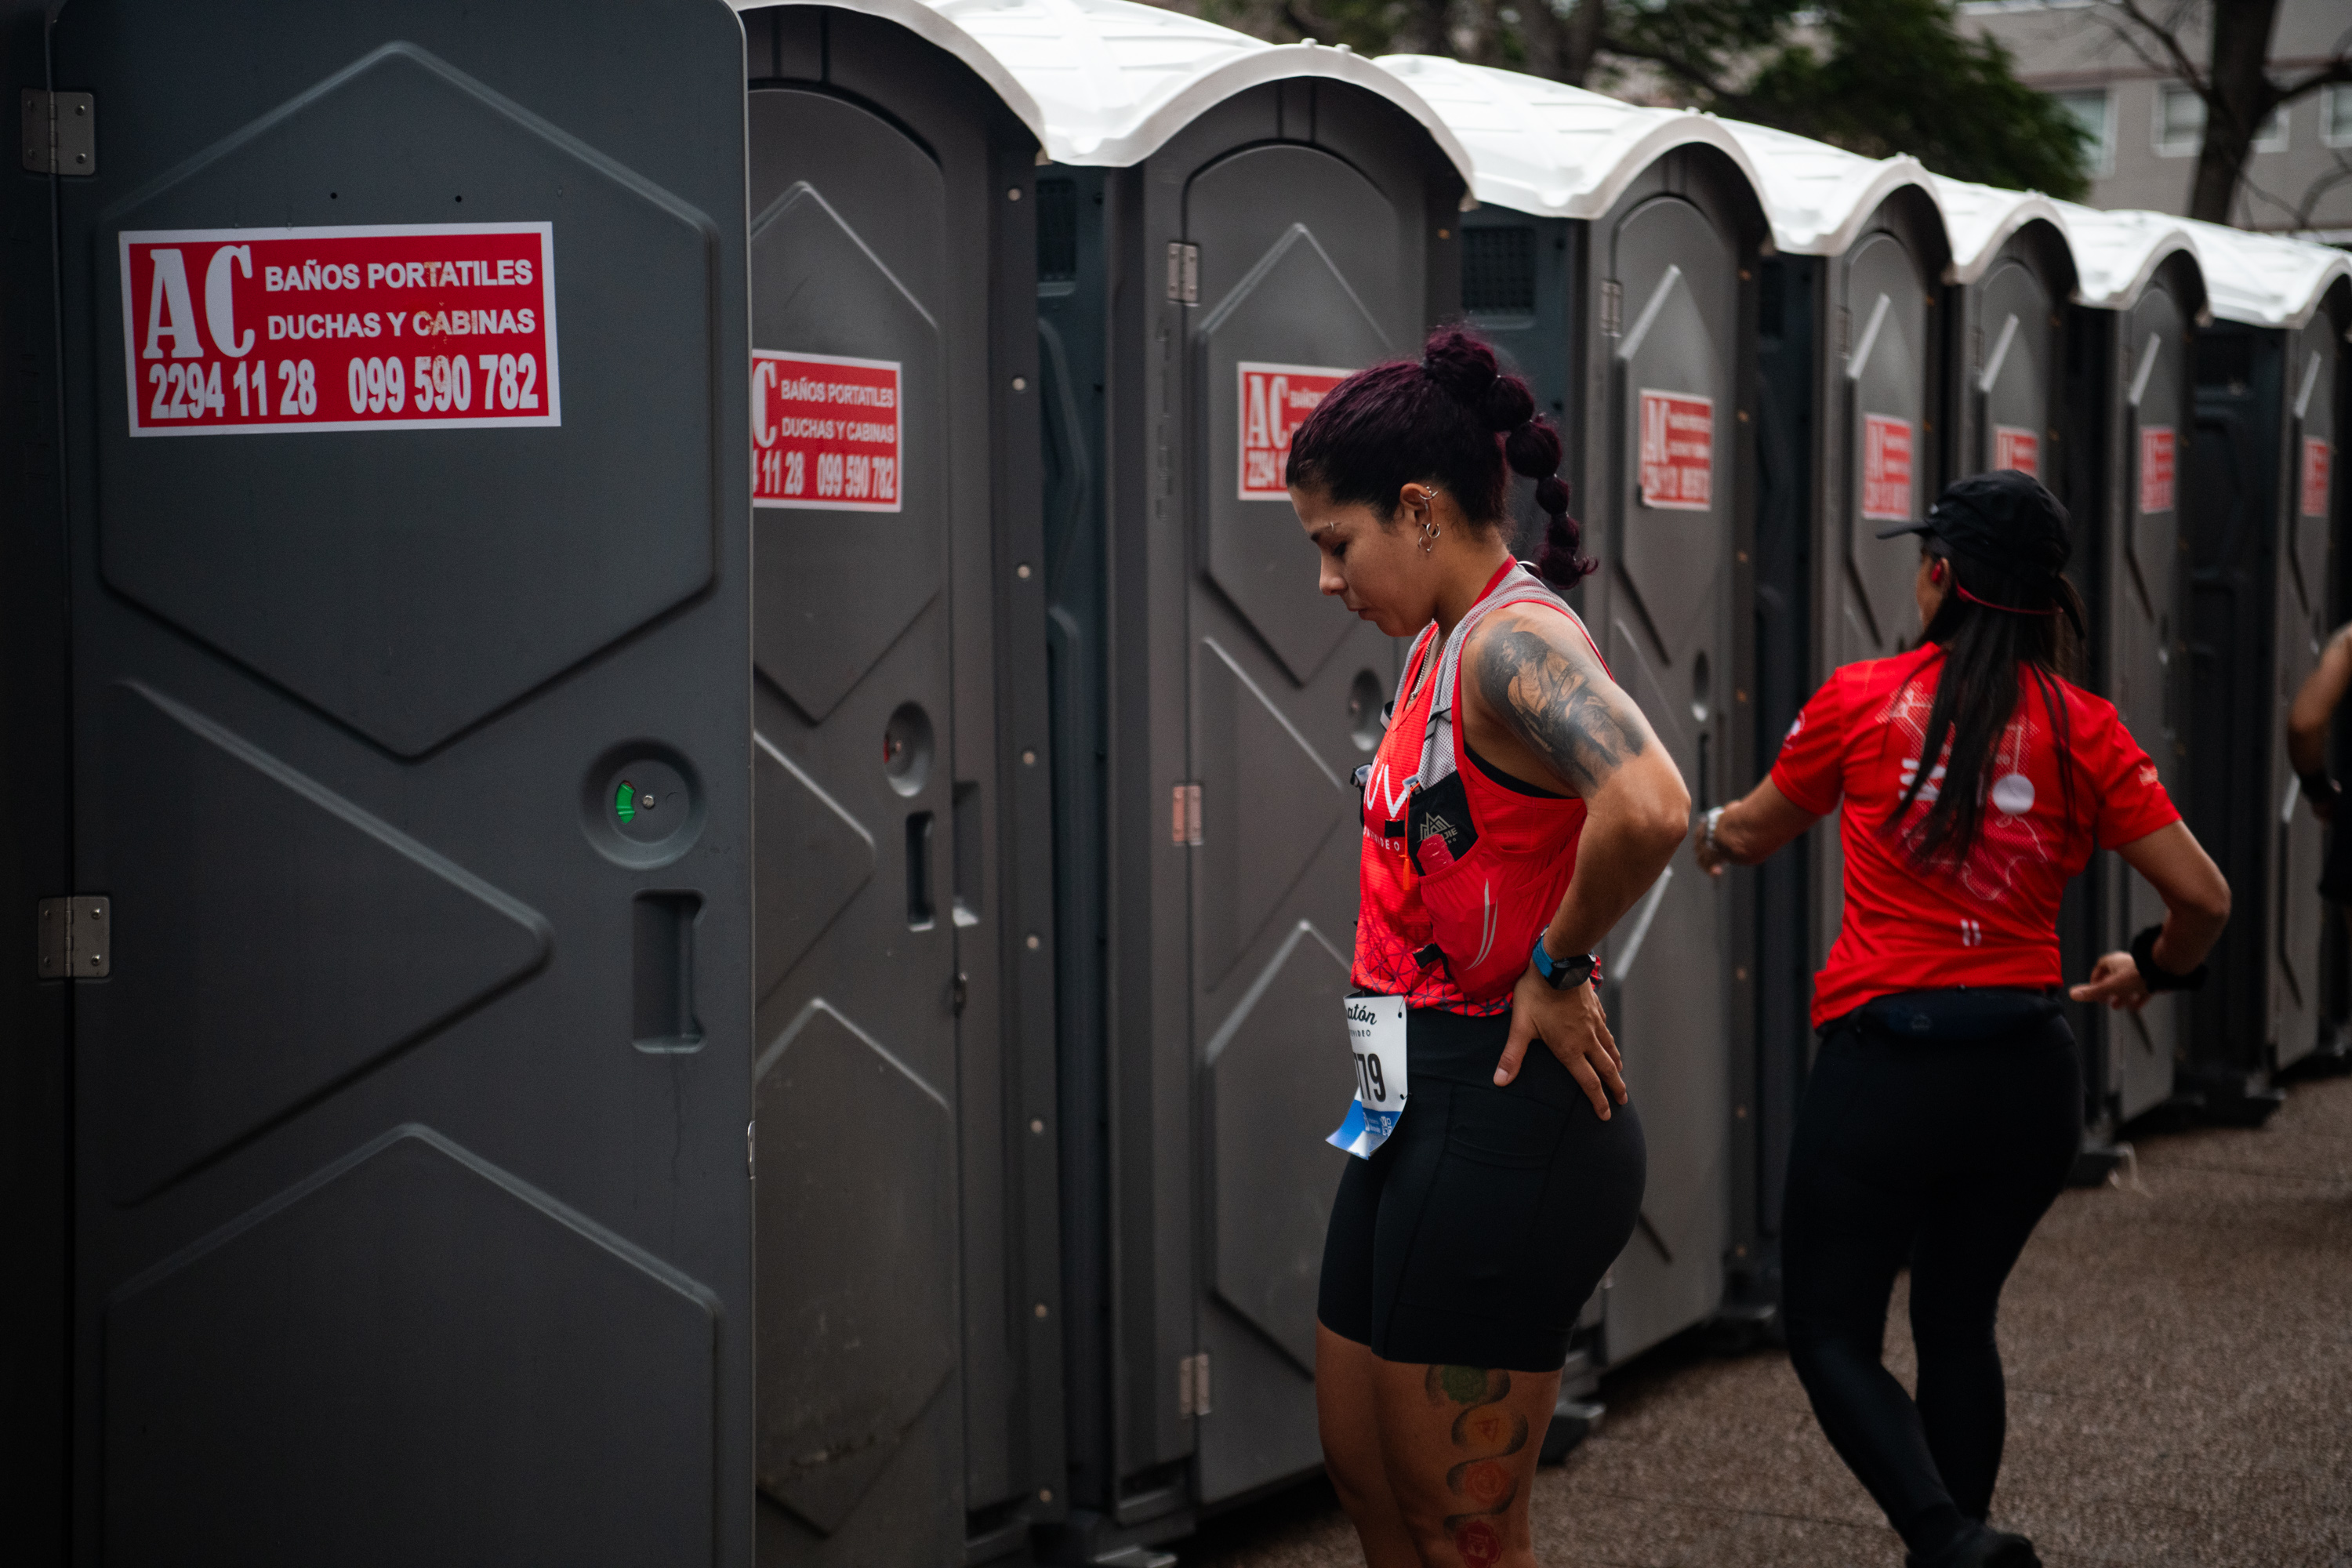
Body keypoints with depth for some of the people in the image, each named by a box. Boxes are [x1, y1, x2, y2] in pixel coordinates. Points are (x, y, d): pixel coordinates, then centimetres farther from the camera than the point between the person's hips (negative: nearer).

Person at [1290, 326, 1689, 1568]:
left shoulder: (1514, 639, -18)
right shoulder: (1438, 644, 12)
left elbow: (1647, 807, -38)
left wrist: (1557, 965, -22)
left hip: (1498, 1118, -10)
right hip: (1416, 1106, 10)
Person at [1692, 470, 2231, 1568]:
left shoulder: (1860, 700, -1)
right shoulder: (2083, 728, 1)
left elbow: (1752, 834, 16)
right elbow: (2202, 899, -1)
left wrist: (1704, 834, 40)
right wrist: (2151, 969, 21)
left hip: (1884, 1065, -3)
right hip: (2028, 1072, 3)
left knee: (1831, 1335, 6)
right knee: (1957, 1324, 21)